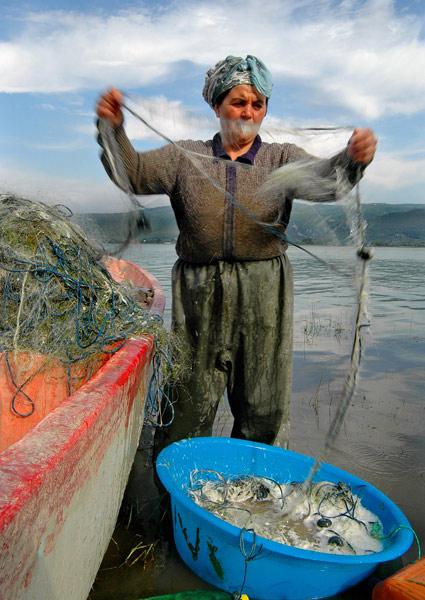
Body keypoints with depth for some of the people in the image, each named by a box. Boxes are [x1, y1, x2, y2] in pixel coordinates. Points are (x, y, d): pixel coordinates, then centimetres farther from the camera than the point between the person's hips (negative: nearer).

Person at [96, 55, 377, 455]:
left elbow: (321, 177, -10)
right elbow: (134, 172, 0)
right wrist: (114, 129, -18)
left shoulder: (282, 159, 8)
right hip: (198, 292, 0)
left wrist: (352, 158, -31)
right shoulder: (185, 157, 10)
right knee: (188, 402, 7)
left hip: (264, 295, 1)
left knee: (263, 405, 9)